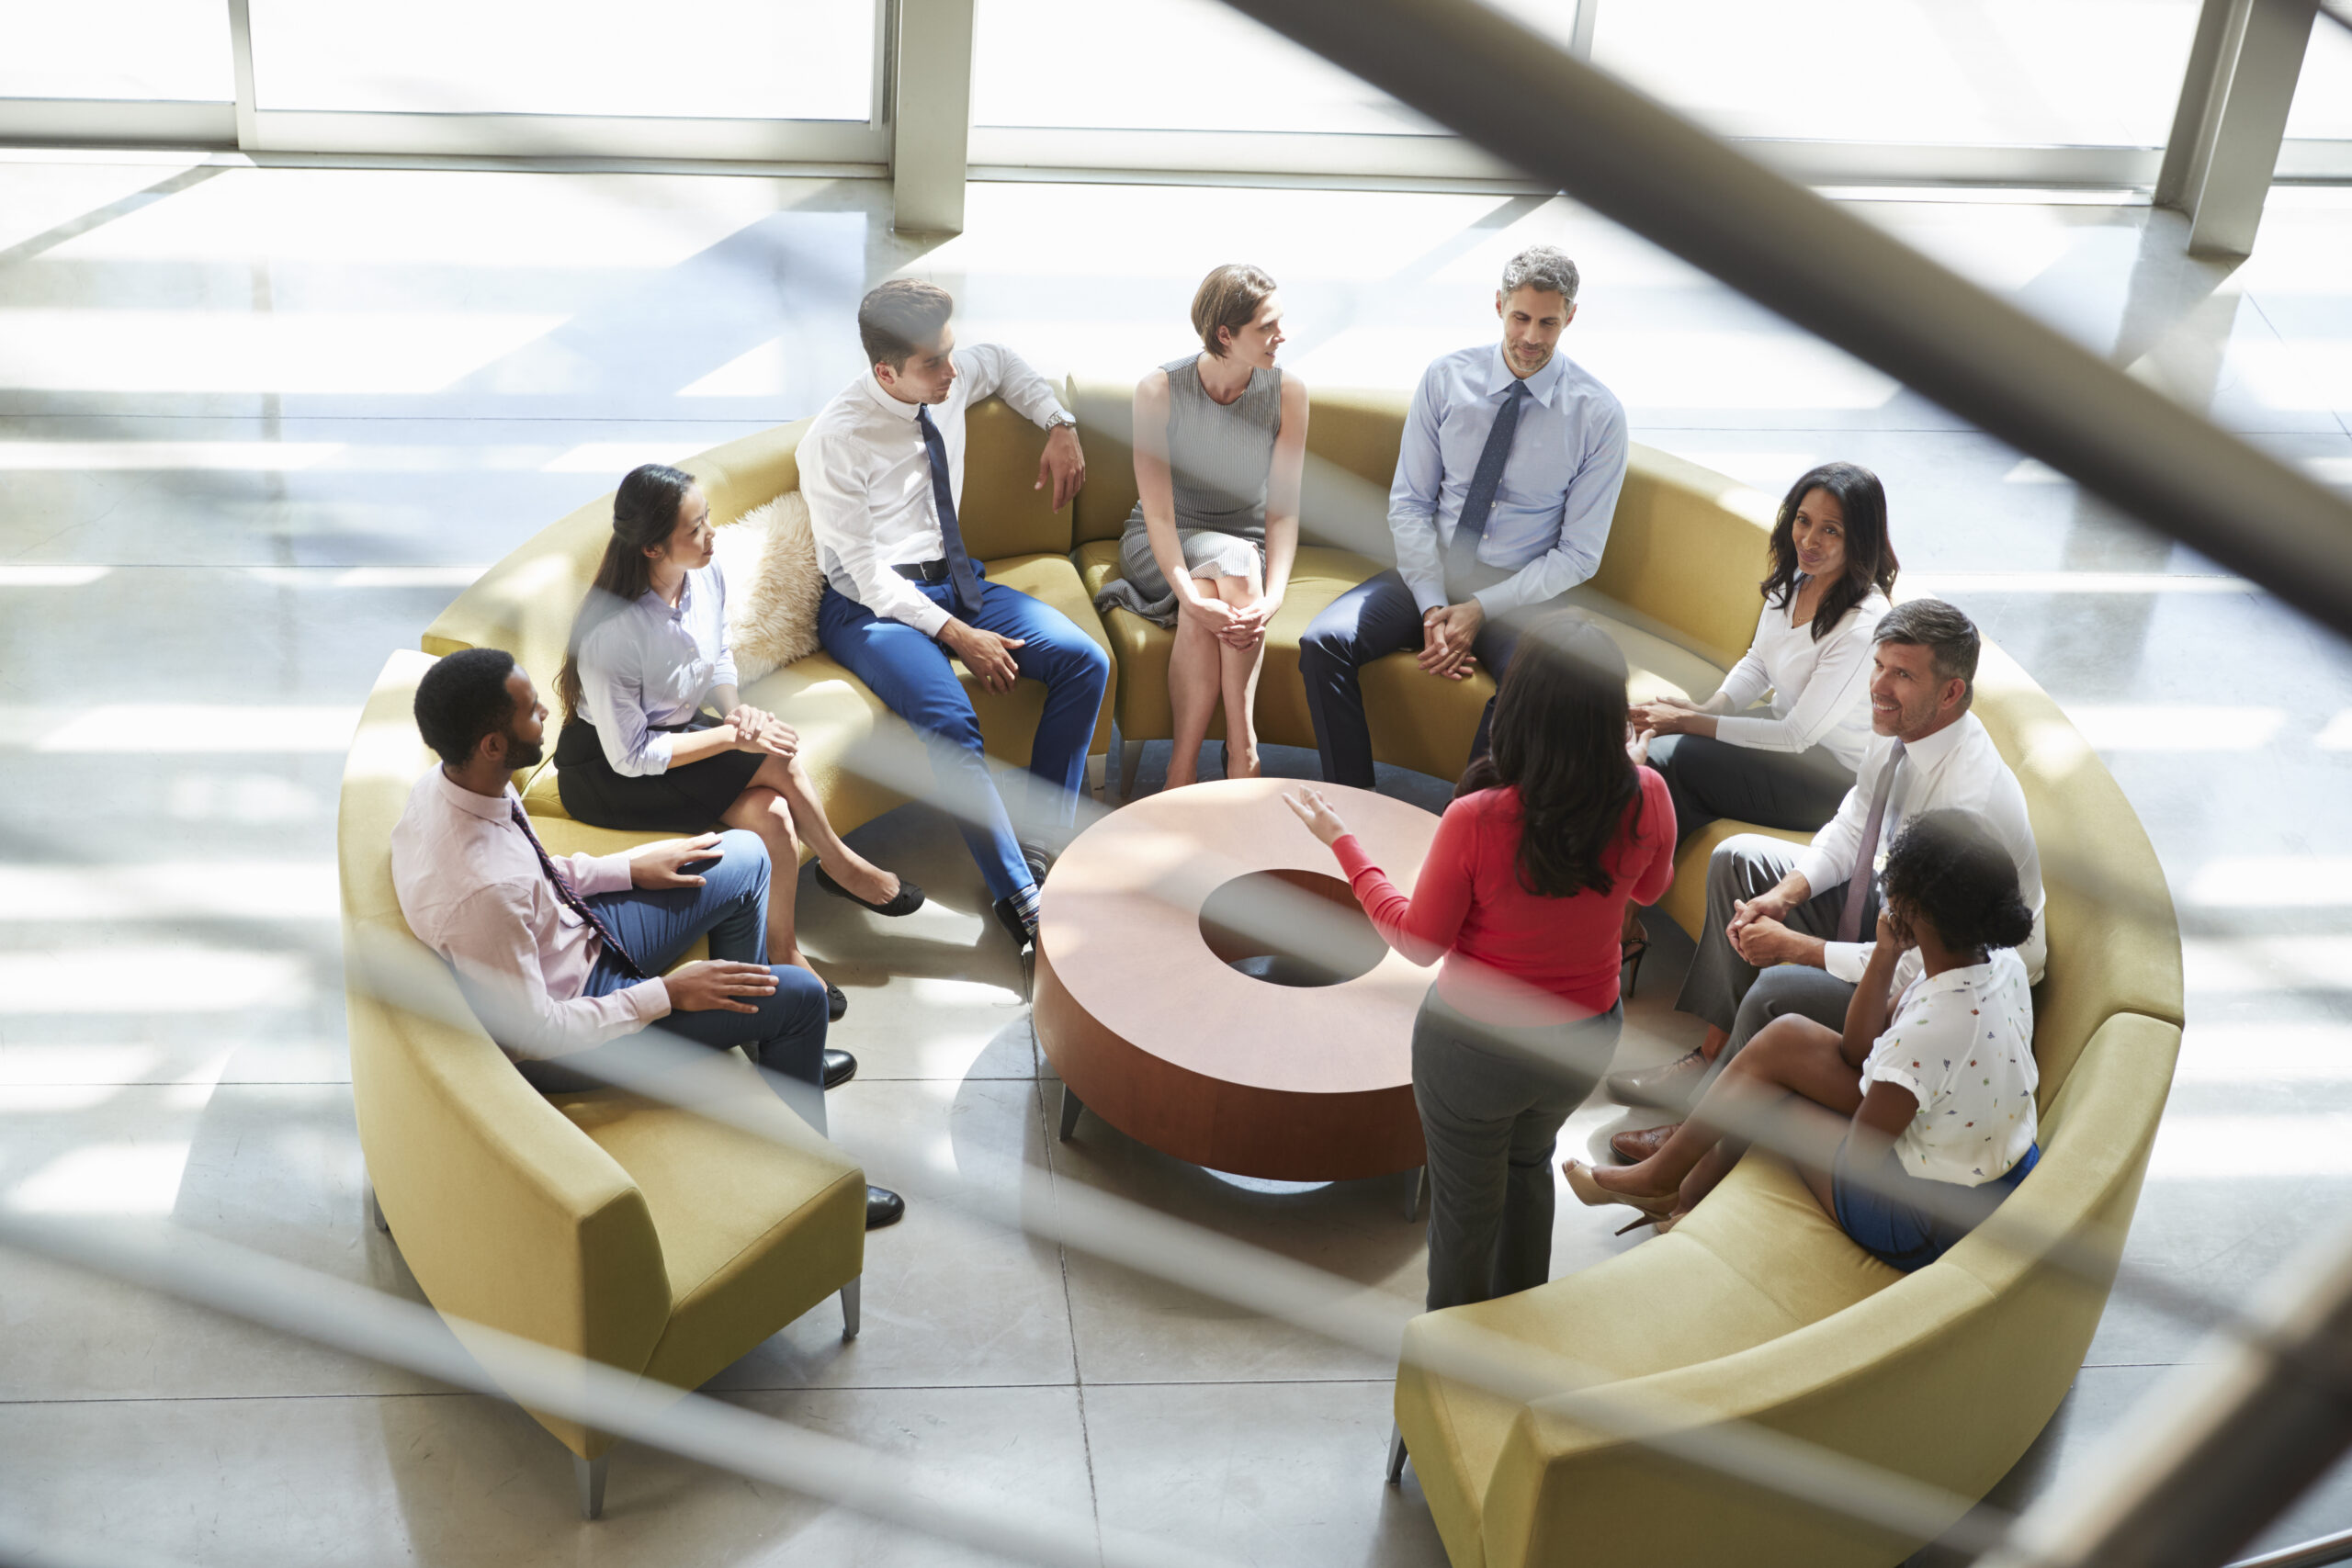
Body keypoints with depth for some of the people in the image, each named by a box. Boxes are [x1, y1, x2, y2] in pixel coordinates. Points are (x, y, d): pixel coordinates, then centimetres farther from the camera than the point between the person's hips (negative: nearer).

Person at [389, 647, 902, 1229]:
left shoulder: (448, 783, -13)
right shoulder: (480, 891, -40)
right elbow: (532, 1034, -29)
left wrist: (629, 869, 4)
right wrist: (667, 994, -21)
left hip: (574, 935, 9)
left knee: (744, 858, 13)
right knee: (800, 994, -6)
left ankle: (768, 1049, 33)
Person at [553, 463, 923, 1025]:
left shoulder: (705, 576, -10)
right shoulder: (611, 631, -31)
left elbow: (720, 659, 10)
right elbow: (630, 756, -24)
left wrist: (735, 707, -11)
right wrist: (732, 737, -23)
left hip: (677, 730, 7)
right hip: (605, 773, -7)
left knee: (772, 815, -18)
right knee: (777, 761, -21)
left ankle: (782, 954, 0)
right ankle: (839, 863, 3)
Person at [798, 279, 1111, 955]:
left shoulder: (950, 381, 0)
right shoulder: (836, 441, -18)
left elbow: (1003, 362, 26)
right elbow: (866, 573, -17)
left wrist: (1060, 427, 12)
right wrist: (957, 635, -21)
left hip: (953, 580, 7)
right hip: (871, 606, -7)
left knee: (1084, 660, -15)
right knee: (949, 723, -34)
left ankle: (1041, 847, -9)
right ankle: (1021, 901, -24)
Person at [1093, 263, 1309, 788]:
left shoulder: (1287, 392, -11)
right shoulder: (1159, 390, -17)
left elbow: (1282, 511, -14)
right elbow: (1158, 514, -21)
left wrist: (1273, 596, -32)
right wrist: (1191, 595, -38)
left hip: (1247, 545, 1)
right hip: (1163, 547, -1)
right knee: (1235, 561, -35)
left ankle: (1183, 767, -29)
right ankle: (1242, 751, -30)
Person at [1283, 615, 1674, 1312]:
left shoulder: (1476, 822, -33)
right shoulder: (1645, 799, -22)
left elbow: (1419, 941, -15)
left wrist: (1342, 843, -5)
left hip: (1476, 1051, -4)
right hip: (1585, 1040, 4)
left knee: (1466, 1206, 22)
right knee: (1529, 1160, 34)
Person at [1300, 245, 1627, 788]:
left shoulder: (1598, 414, -6)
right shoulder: (1446, 379, 0)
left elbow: (1579, 554, -5)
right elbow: (1409, 503, 2)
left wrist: (1481, 610, -16)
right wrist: (1433, 607, -13)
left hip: (1520, 590, -3)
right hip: (1429, 573, 3)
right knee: (1323, 642, -22)